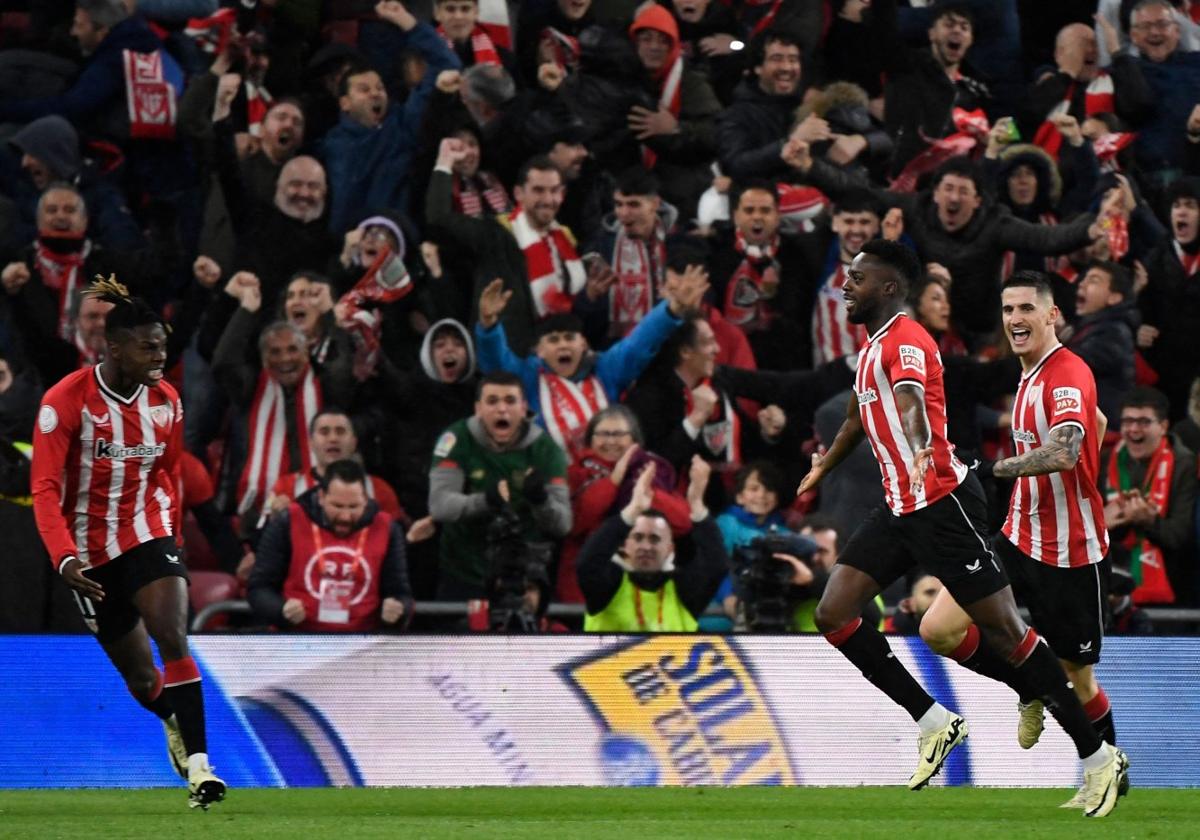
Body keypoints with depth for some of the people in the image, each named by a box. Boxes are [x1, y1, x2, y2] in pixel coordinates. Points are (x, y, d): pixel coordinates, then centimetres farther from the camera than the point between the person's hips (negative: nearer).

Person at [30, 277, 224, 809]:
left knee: (173, 639, -22)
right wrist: (64, 559, -30)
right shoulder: (66, 401, -17)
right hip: (91, 552, -2)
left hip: (148, 534, 2)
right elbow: (45, 490, -18)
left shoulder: (165, 401, -2)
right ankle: (174, 724, 40)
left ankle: (197, 765, -25)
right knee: (140, 676, 6)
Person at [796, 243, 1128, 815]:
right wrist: (825, 464, 52)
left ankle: (1098, 757, 0)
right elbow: (860, 414, 36)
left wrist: (921, 452, -56)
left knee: (1002, 628, -7)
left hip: (941, 503, -9)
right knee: (833, 615, -1)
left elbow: (912, 402, -36)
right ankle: (935, 723, 7)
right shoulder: (872, 346, 16)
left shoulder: (906, 341, -14)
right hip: (899, 508, 9)